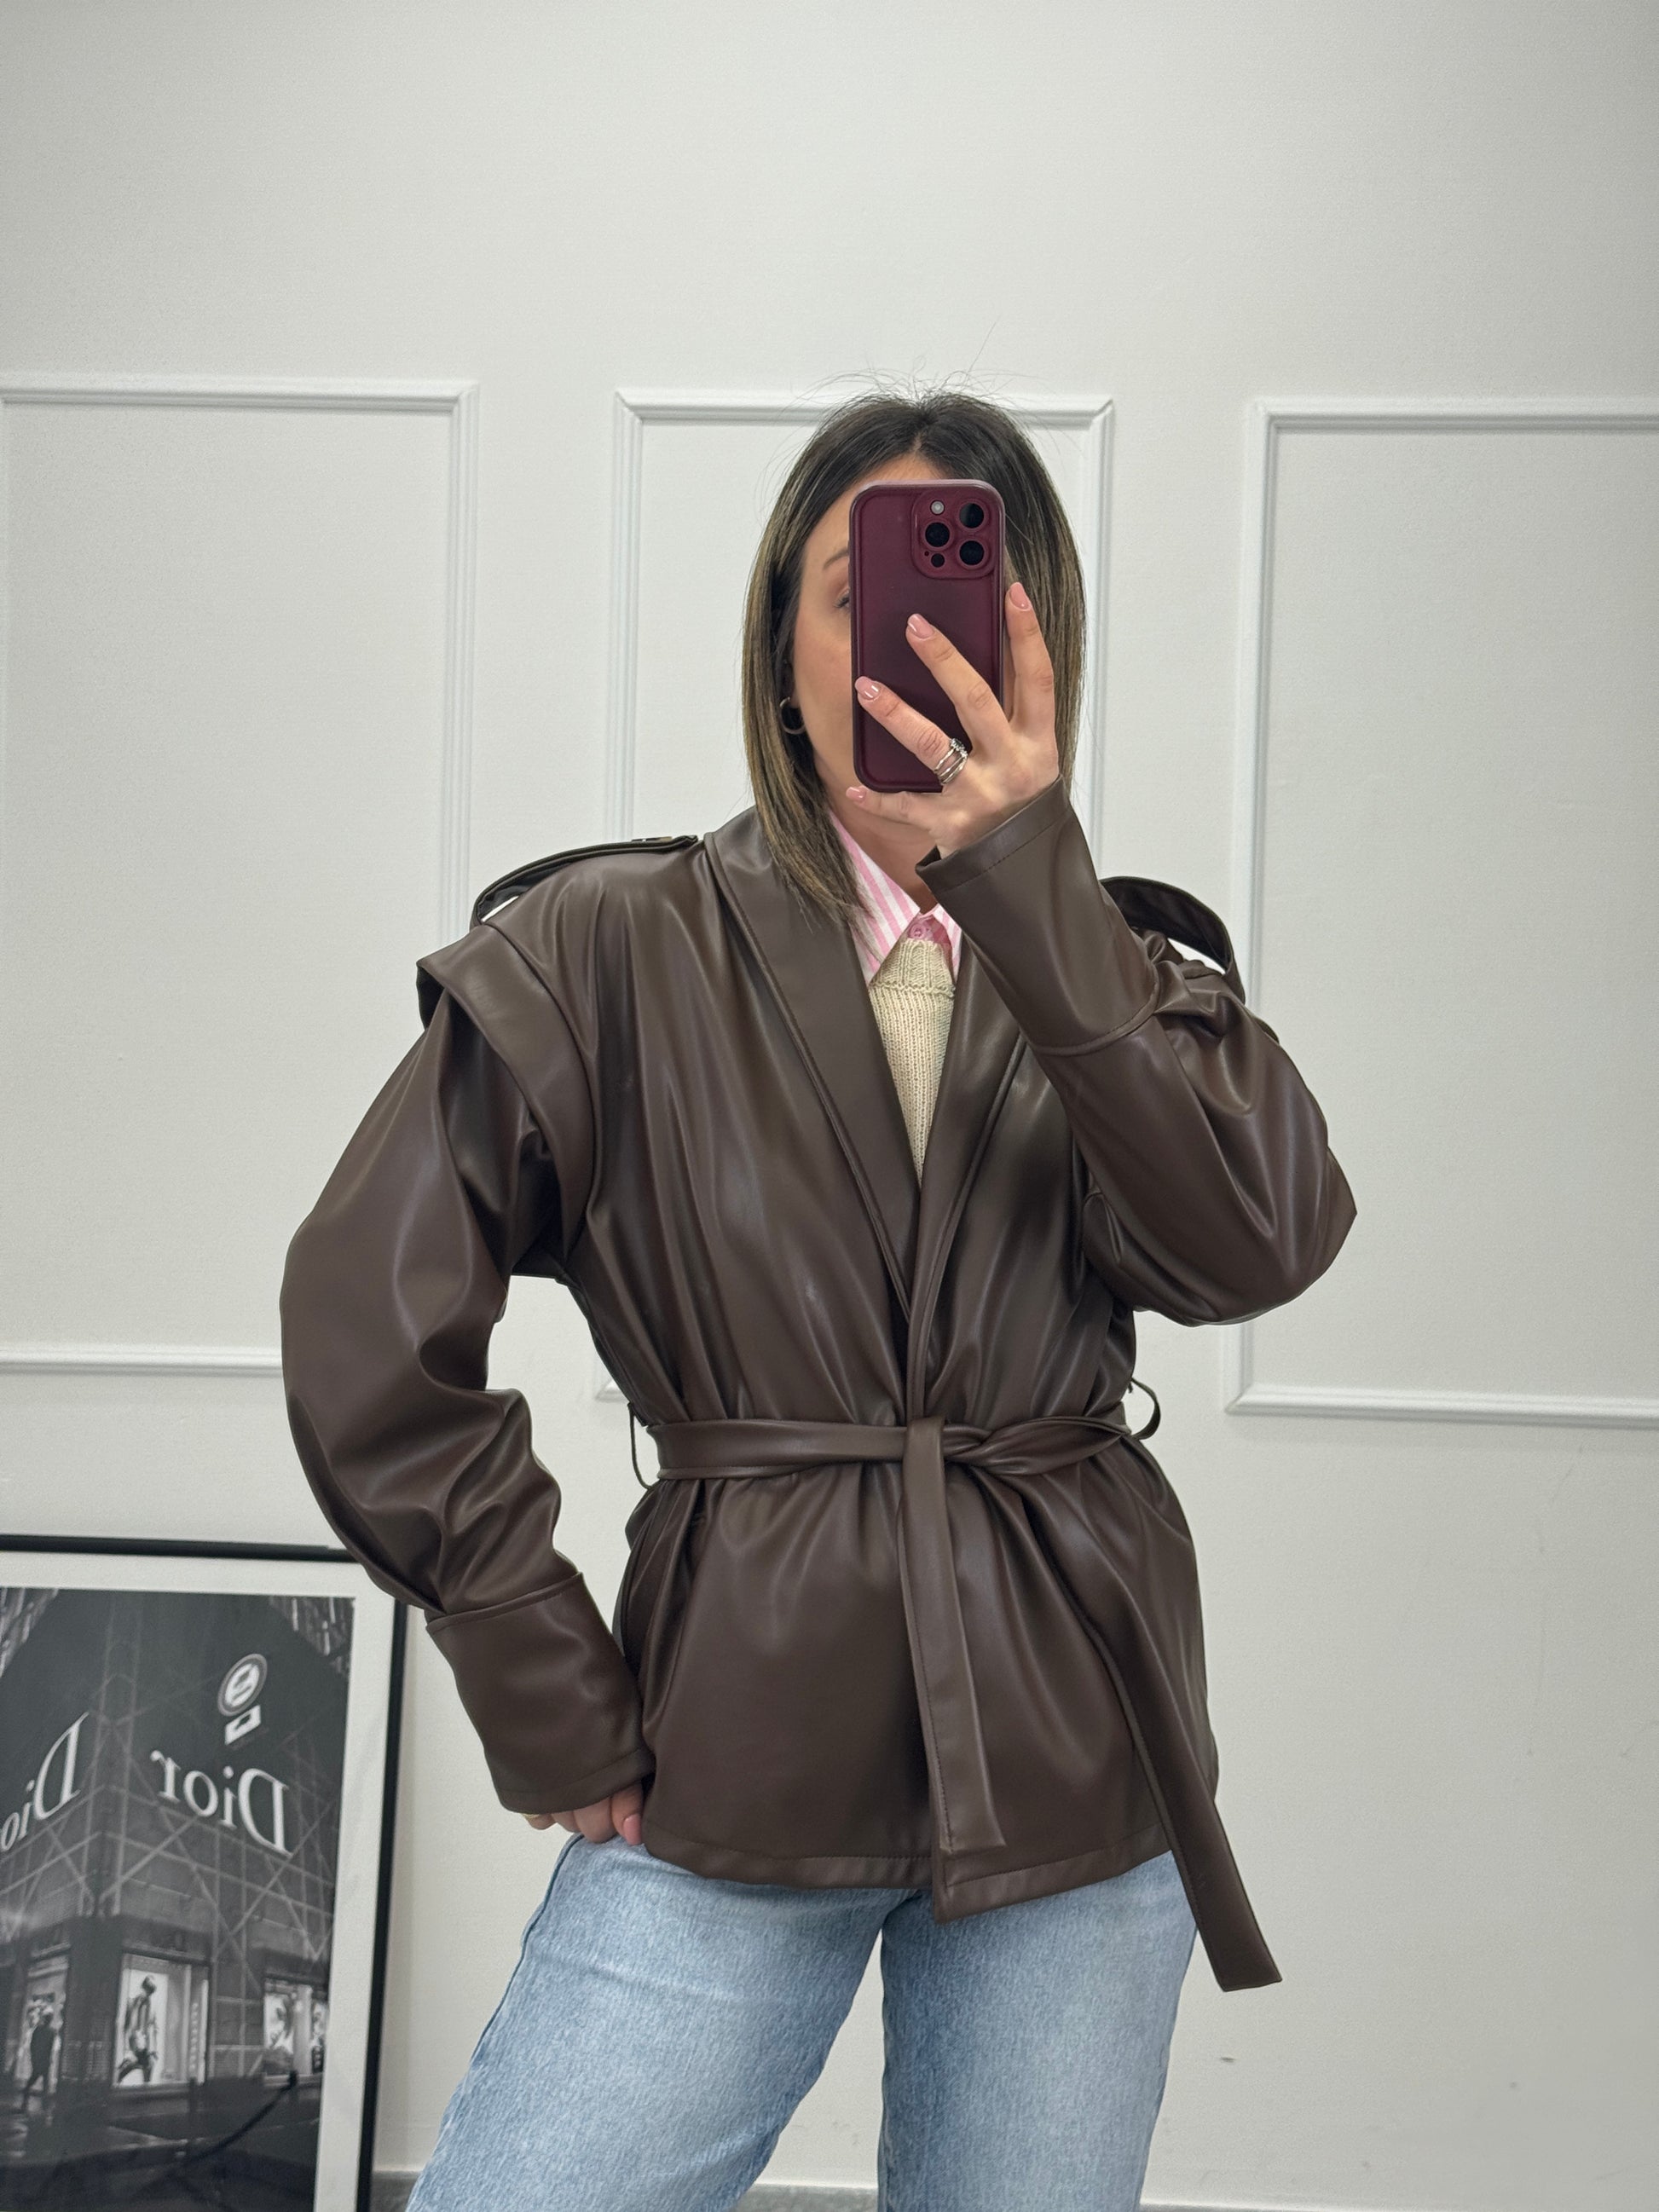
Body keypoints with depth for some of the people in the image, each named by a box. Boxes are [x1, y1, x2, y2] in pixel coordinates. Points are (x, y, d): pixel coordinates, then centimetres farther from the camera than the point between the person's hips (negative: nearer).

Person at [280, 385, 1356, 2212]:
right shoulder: (615, 950, -3)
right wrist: (557, 1718, -6)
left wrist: (1023, 876, -22)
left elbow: (1262, 1242, -14)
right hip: (734, 1769, -2)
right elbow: (368, 1328, -6)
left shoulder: (1127, 973, 6)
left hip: (1073, 1771, 2)